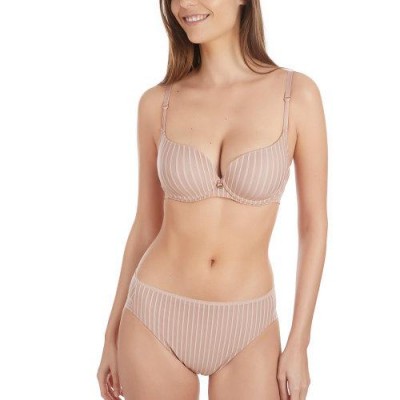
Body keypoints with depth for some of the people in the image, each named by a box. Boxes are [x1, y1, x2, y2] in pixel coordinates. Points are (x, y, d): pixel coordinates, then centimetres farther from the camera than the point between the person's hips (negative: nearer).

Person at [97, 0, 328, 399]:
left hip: (245, 330, 0)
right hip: (156, 321, 1)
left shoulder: (297, 94, -8)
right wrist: (113, 334, 8)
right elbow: (146, 224, 4)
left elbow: (314, 223, -3)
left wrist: (298, 344, -4)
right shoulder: (157, 103, -4)